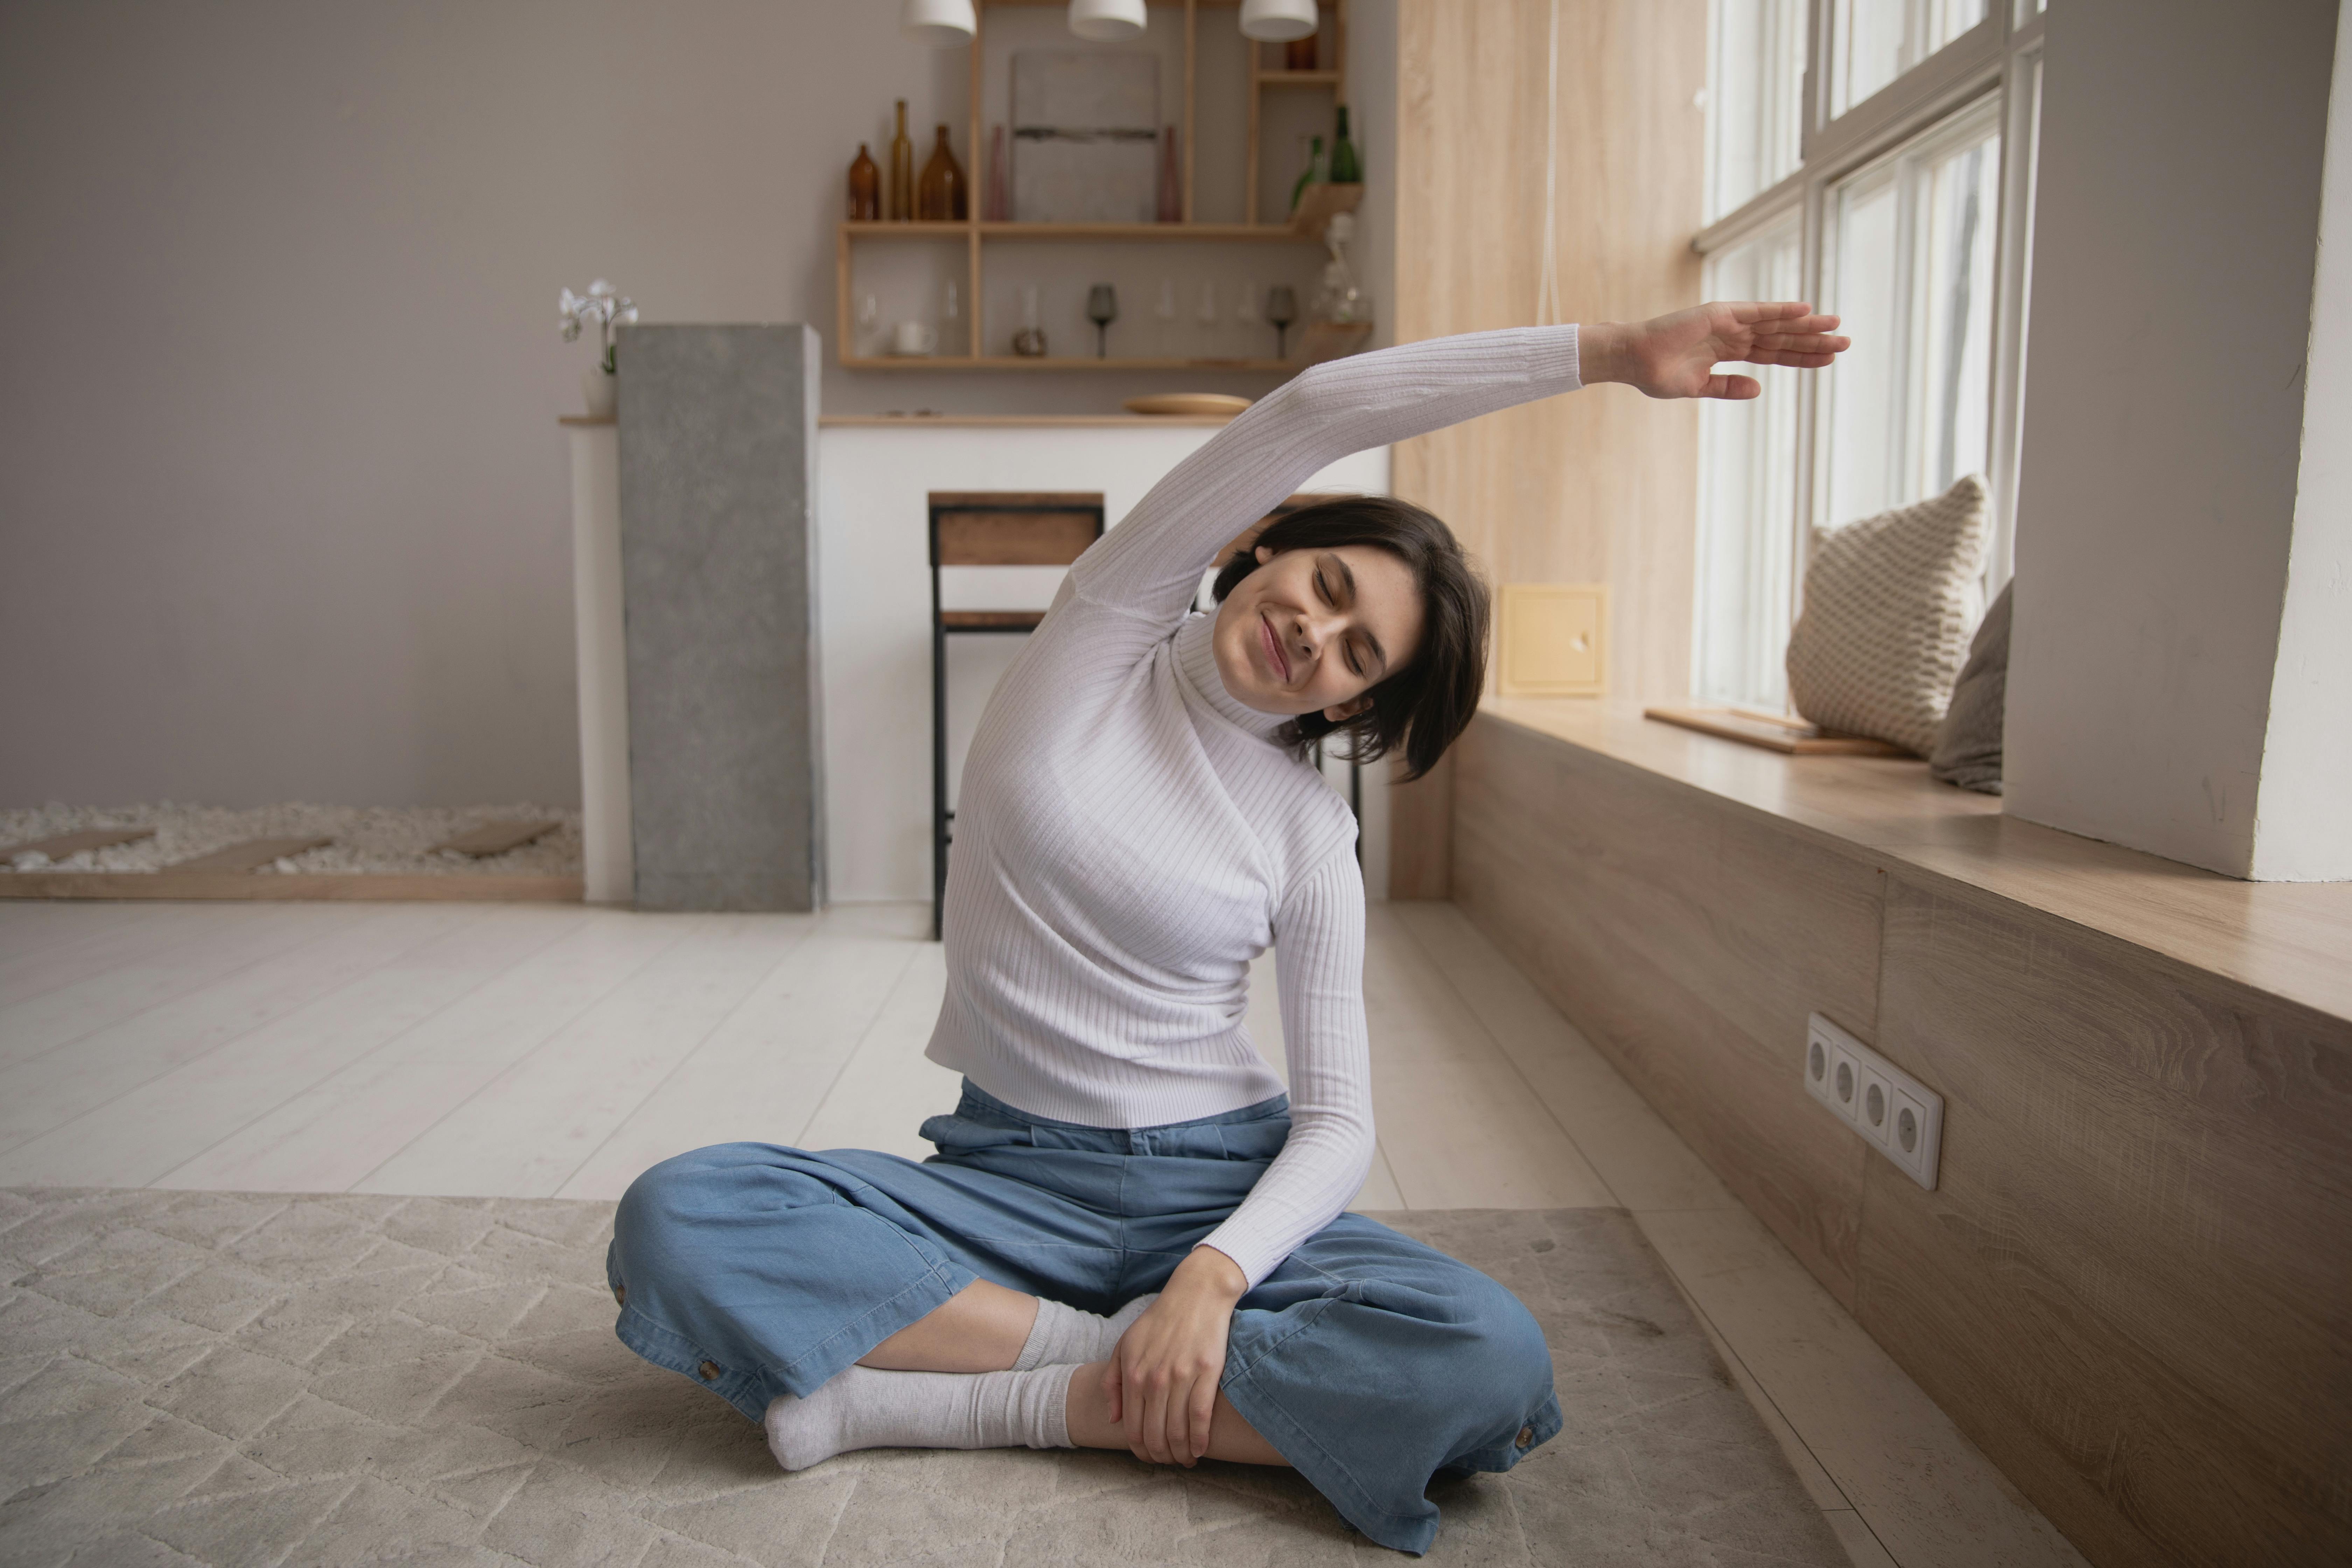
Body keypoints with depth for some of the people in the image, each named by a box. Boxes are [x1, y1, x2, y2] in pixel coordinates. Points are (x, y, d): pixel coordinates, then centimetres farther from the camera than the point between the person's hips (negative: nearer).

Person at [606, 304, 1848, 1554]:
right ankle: (1099, 1346, -15)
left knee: (1493, 1365, -27)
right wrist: (1607, 352, -15)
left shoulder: (1309, 830, -2)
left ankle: (950, 1400, -18)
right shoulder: (1104, 630, -2)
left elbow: (1338, 1121, -4)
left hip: (1213, 1187, 1)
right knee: (673, 1224, -25)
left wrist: (1211, 1276, -23)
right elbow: (1313, 413, -14)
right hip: (1007, 1176, 0)